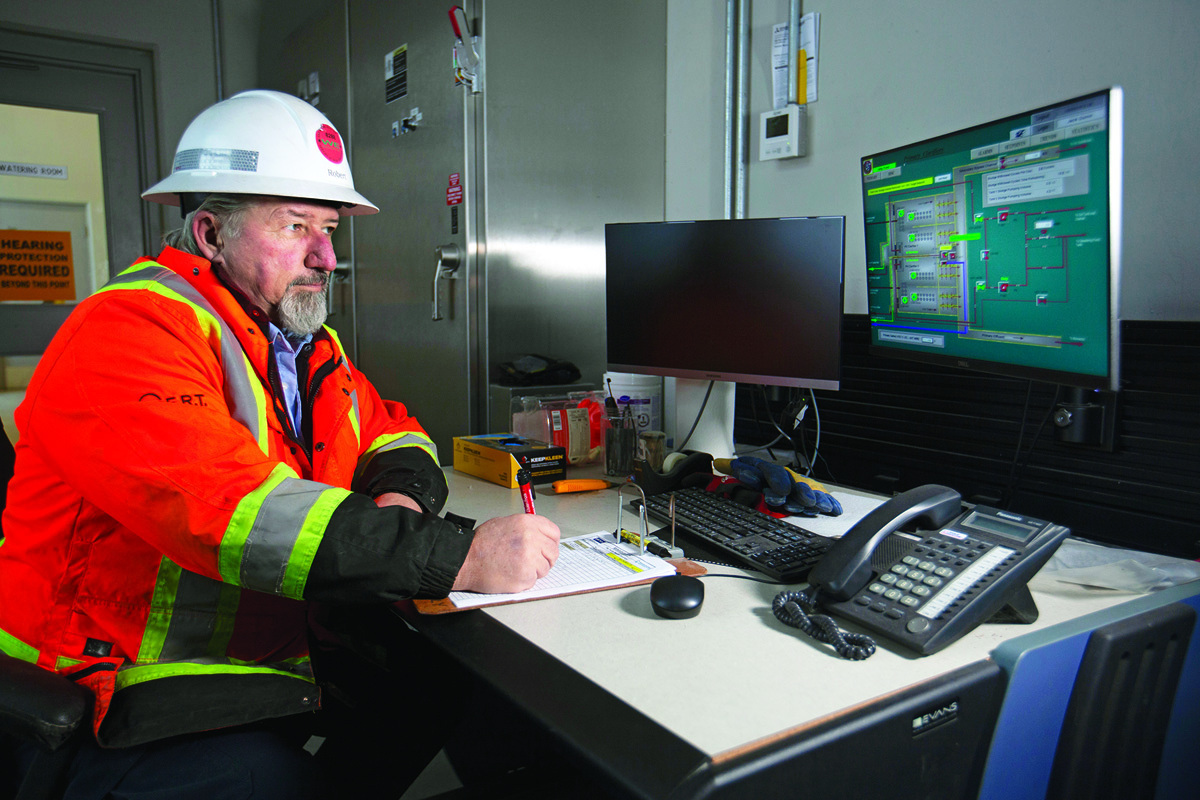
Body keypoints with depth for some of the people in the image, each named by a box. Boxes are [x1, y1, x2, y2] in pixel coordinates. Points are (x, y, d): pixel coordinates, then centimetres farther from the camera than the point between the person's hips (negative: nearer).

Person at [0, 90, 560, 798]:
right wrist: (460, 555, -34)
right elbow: (234, 509, -32)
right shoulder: (132, 329, -19)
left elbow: (389, 429, 17)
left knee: (438, 682, 3)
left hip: (275, 652, 8)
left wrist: (402, 495, -8)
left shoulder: (306, 340, 8)